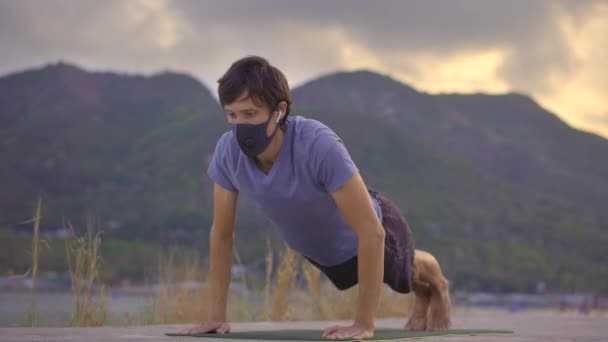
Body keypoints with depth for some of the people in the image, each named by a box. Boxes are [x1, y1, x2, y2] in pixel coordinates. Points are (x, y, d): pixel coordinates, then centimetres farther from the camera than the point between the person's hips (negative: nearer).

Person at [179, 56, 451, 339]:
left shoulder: (319, 145, -46)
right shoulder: (227, 151, -31)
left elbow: (371, 231, -42)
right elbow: (222, 232, -17)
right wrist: (216, 315, -17)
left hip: (369, 236, -5)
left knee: (408, 273, 30)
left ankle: (438, 288, 65)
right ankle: (422, 294, 69)